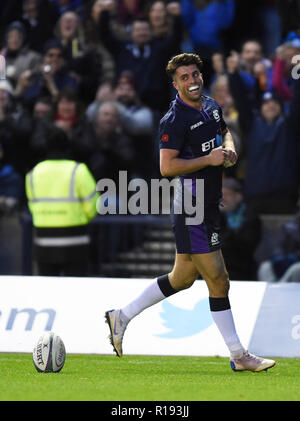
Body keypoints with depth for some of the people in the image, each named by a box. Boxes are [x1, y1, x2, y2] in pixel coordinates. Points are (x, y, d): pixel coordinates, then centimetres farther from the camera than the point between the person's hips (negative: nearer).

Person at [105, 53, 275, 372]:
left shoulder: (212, 107, 11)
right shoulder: (174, 120, -14)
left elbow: (224, 131, 32)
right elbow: (167, 167, -20)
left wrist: (228, 147, 9)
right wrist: (209, 159, -23)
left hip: (211, 206, 9)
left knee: (182, 278, 16)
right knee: (218, 282, -6)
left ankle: (122, 316, 28)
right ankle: (239, 357, 0)